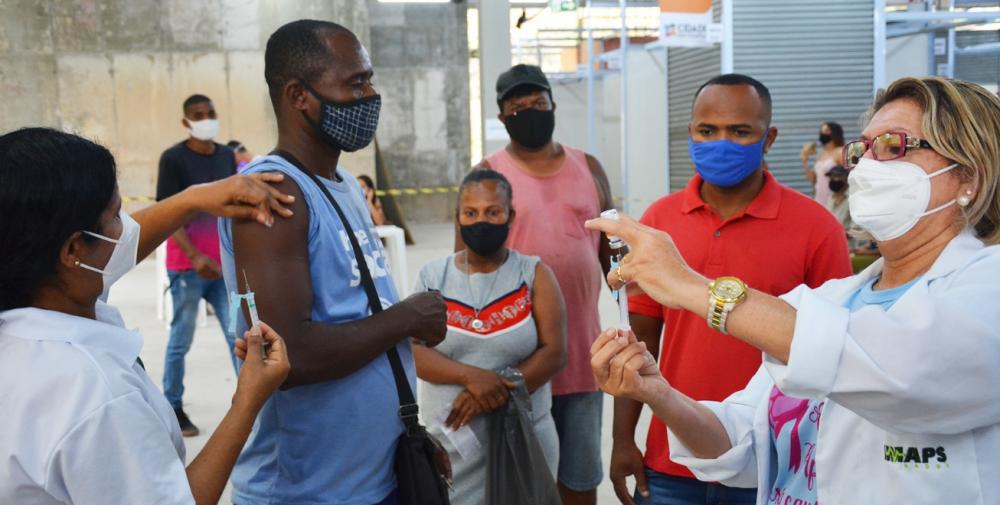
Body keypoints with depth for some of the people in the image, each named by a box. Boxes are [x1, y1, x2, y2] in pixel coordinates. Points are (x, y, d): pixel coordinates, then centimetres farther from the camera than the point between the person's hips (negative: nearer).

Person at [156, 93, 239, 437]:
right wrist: (195, 257, -19)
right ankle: (173, 407, 19)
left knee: (239, 336, 3)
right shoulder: (173, 158, -7)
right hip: (187, 267, -4)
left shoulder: (227, 156, 9)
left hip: (224, 265, 5)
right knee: (181, 340, 6)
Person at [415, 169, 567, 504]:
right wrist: (471, 376, -22)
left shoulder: (534, 275, 1)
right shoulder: (432, 277, 3)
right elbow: (414, 351, -6)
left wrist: (497, 388, -19)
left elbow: (554, 352, -7)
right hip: (448, 441, 1)